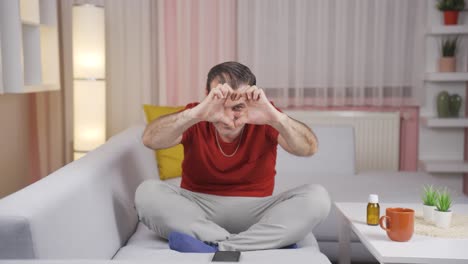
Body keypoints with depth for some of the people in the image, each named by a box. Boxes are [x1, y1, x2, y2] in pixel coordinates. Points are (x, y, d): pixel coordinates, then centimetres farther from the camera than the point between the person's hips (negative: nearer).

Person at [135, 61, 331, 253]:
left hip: (255, 210, 0)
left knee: (317, 196, -22)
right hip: (196, 209, 1)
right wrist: (195, 114, -43)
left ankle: (218, 248, -31)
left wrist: (274, 117, -42)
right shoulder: (194, 120, -8)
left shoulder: (263, 119, -8)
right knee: (147, 192, -26)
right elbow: (149, 140, -26)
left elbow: (310, 148, -22)